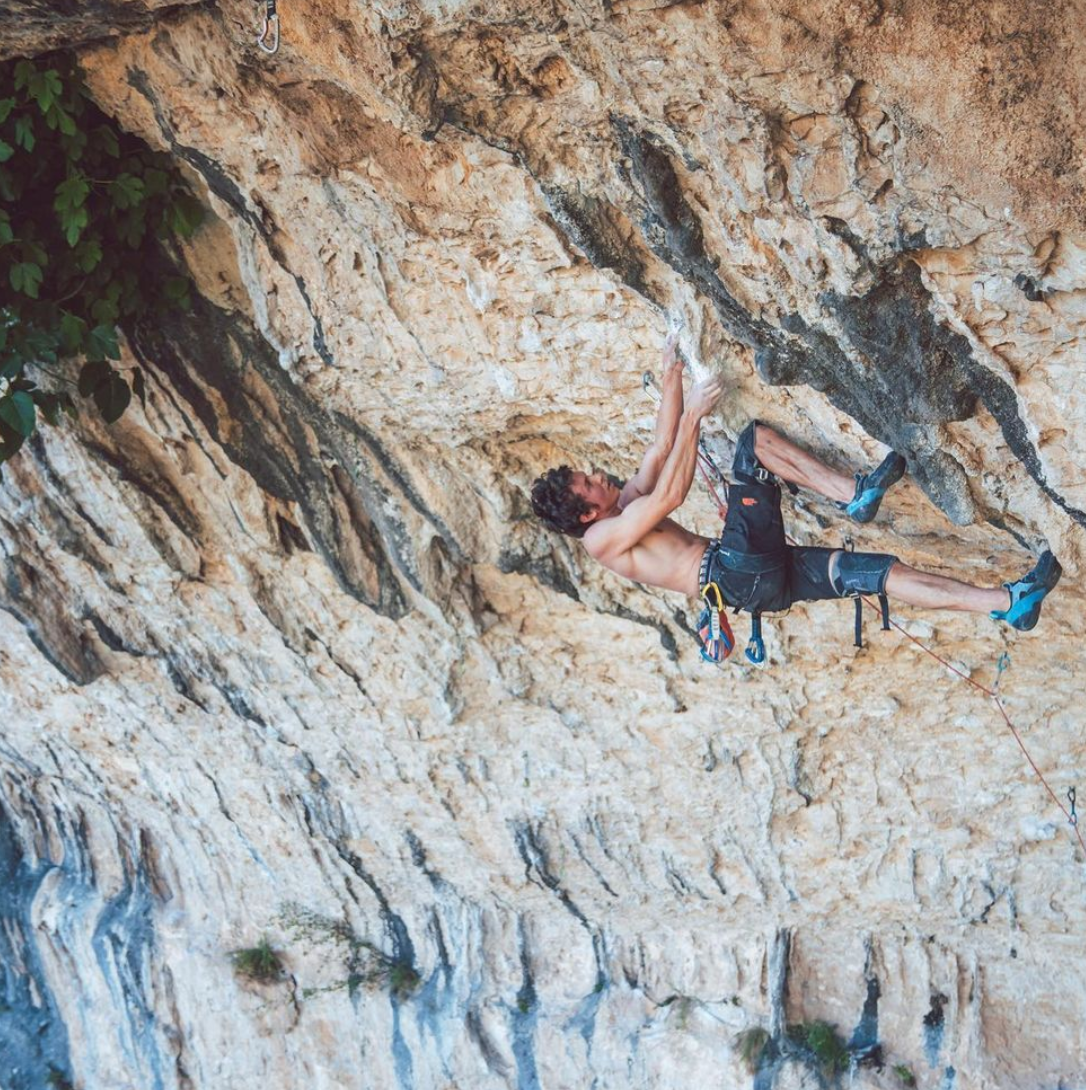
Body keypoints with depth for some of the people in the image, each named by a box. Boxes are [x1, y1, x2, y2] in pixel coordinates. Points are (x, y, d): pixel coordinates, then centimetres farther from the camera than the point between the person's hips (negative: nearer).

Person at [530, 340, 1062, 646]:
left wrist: (672, 379, 20)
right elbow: (671, 495, -16)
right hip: (738, 576, -11)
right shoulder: (602, 538, -5)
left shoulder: (626, 505, 24)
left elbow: (663, 447, 27)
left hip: (755, 574, 11)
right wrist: (693, 415, -14)